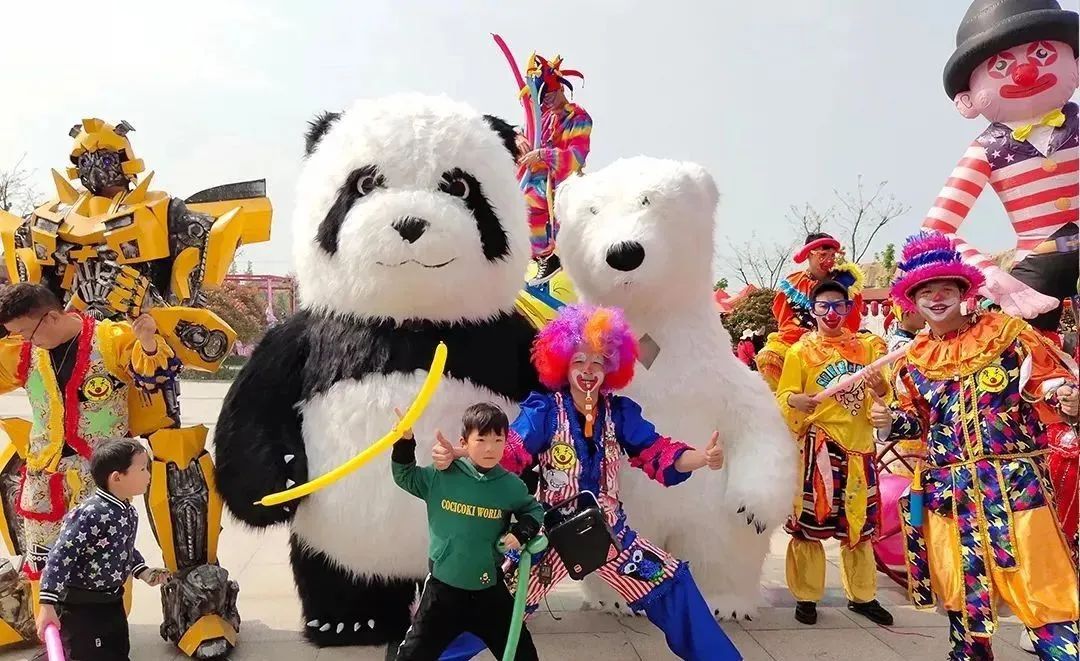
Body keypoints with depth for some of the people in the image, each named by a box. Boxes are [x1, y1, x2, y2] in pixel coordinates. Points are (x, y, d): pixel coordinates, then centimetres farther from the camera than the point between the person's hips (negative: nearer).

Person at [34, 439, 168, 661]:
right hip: (80, 606, -9)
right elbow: (60, 557, -27)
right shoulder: (90, 514, -27)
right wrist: (47, 605, -29)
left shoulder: (129, 513, 1)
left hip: (112, 601, 9)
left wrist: (143, 572, 5)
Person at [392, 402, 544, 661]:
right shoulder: (441, 476, -9)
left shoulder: (511, 485, -7)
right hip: (443, 588, -1)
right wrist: (404, 443, -9)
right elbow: (406, 477, 7)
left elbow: (534, 510, 10)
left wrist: (521, 533, -9)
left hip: (489, 589, 1)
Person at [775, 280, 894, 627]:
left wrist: (880, 387, -14)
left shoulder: (866, 346, 9)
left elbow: (883, 393, 9)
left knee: (859, 521, 13)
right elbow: (783, 396, -6)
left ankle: (862, 596, 27)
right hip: (817, 443, -3)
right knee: (809, 520, -2)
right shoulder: (800, 350, 0)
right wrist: (797, 400, -28)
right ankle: (806, 597, 11)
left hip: (858, 442, 4)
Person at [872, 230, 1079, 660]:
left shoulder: (1006, 332, 0)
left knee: (1039, 585, -5)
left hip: (1014, 480, -4)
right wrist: (890, 421, -3)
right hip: (948, 488, 4)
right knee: (962, 590, 13)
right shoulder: (913, 359, 10)